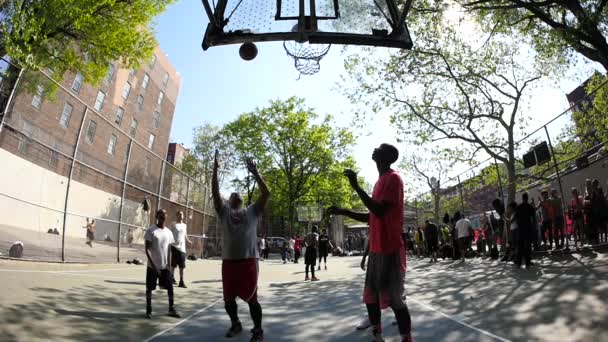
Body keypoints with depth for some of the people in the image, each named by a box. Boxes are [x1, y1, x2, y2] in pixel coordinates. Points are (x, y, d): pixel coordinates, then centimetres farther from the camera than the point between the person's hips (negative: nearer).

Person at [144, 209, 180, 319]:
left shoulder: (168, 232, 6)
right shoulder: (150, 231, -8)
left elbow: (169, 250, 9)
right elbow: (147, 249, -10)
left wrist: (169, 265, 1)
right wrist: (153, 265, -16)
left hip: (165, 266, 4)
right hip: (152, 266, -4)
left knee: (170, 287, 5)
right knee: (149, 288, 6)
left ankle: (171, 309, 16)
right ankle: (148, 310, 20)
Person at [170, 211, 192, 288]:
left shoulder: (184, 225, 13)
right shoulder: (173, 225, 0)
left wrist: (188, 241, 3)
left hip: (182, 248, 4)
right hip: (174, 247, -4)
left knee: (182, 266, 3)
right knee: (173, 265, 7)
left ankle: (181, 281, 8)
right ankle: (172, 278, 25)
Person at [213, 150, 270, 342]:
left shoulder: (252, 211, 9)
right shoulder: (224, 212, 10)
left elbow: (266, 193, -1)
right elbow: (215, 193, -1)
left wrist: (255, 172, -2)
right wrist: (215, 170, -6)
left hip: (249, 260, -2)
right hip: (229, 261, 2)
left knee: (251, 298, 3)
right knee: (228, 298, 14)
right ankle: (235, 324, 39)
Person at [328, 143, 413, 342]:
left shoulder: (393, 178, -10)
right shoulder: (380, 181, 18)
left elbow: (380, 211, -23)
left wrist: (356, 186, -23)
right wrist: (343, 212, 14)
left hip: (390, 250, -9)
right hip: (376, 249, 9)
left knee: (394, 298, -4)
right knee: (370, 296, 14)